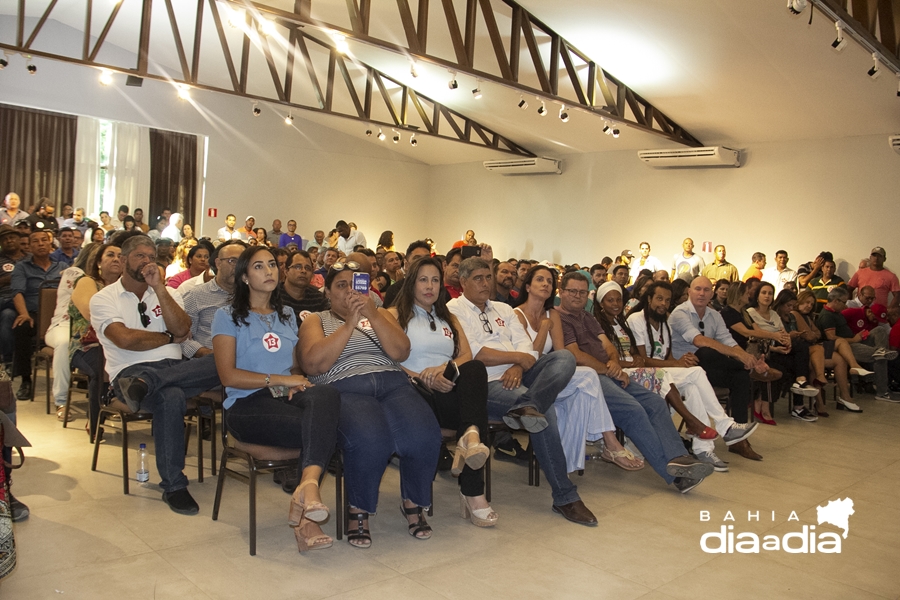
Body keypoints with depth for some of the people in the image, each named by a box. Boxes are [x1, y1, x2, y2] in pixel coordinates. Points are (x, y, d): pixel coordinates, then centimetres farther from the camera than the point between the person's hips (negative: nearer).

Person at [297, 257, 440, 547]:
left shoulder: (381, 314, 25)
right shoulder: (315, 321, 18)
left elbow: (401, 352, 5)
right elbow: (313, 364, -3)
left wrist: (371, 314, -6)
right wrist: (350, 322, -5)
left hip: (392, 383, 3)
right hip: (345, 389, -3)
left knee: (424, 435, -28)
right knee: (370, 439, -36)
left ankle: (413, 502, 0)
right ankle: (359, 511, -9)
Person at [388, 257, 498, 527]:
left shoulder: (449, 319, 28)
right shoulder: (395, 315, 13)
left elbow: (467, 356, 10)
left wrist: (444, 368, -13)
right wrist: (424, 379, -18)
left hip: (451, 391, 4)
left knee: (475, 369, -30)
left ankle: (471, 435, -50)